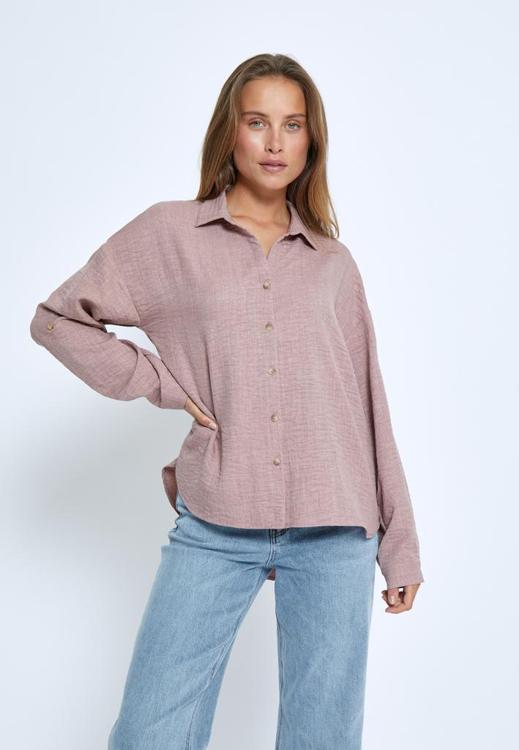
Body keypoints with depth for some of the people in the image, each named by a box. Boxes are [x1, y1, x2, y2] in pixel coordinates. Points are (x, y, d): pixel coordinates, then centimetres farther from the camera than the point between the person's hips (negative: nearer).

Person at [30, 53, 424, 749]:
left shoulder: (334, 263, 11)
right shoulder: (168, 234, 5)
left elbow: (368, 406, 12)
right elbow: (57, 318, 9)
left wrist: (401, 547, 12)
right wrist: (163, 384, -1)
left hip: (335, 532, 2)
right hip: (213, 529, -1)